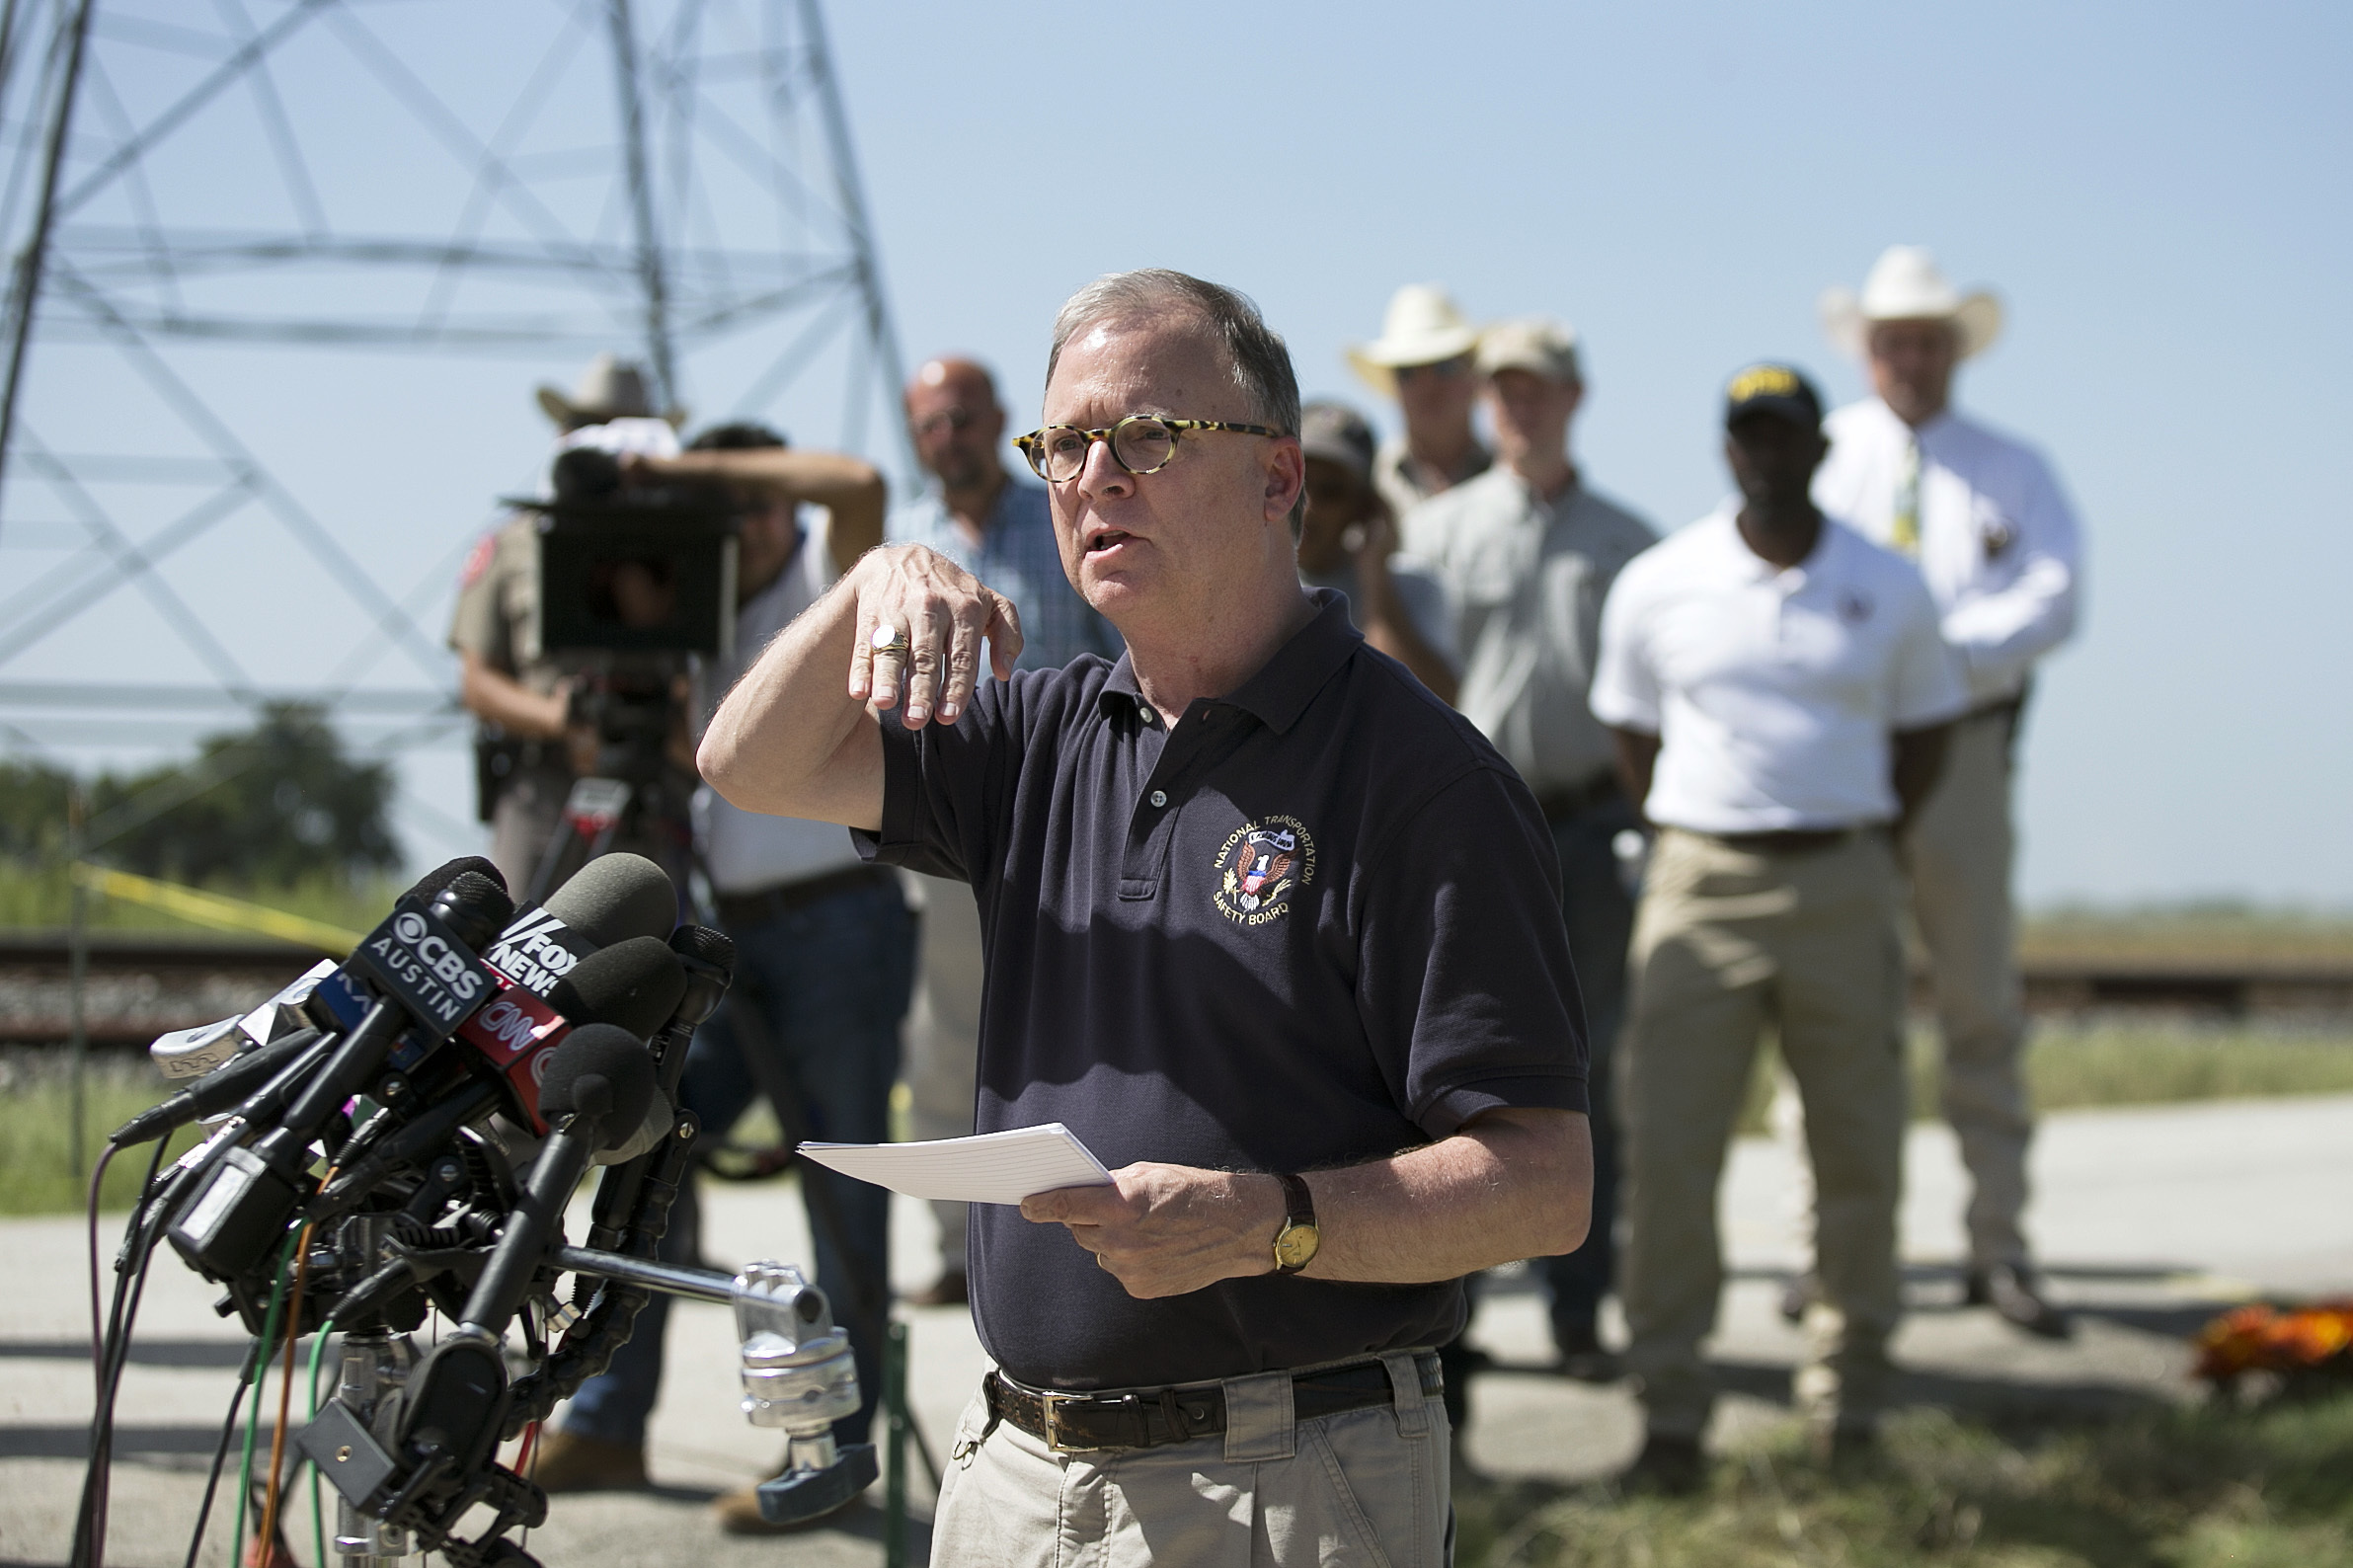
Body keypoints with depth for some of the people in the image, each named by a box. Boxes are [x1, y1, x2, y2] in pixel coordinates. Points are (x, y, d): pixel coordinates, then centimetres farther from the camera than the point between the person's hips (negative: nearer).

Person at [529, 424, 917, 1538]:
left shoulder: (825, 579, -5)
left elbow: (860, 485, -26)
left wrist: (700, 465, -20)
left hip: (835, 923, -7)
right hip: (726, 933, 7)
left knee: (842, 1193, -2)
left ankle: (834, 1453, 4)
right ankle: (606, 1424, 14)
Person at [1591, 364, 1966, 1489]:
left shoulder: (1888, 589, 5)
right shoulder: (1657, 585, 3)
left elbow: (1924, 727, 15)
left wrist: (1869, 843, 7)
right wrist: (1684, 840, 6)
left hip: (1842, 886, 1)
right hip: (1702, 887, -1)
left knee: (1858, 1145, 5)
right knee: (1667, 1148, -6)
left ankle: (1847, 1376, 20)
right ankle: (1669, 1405, 1)